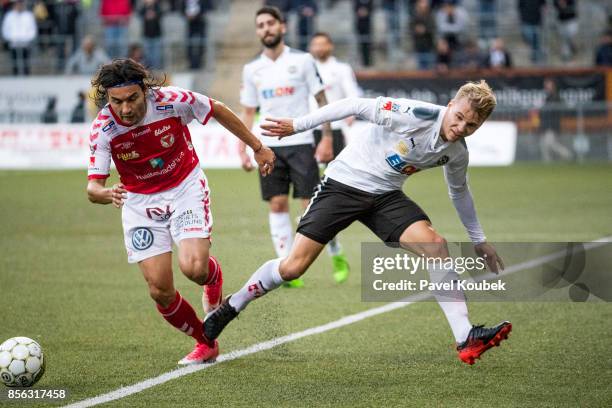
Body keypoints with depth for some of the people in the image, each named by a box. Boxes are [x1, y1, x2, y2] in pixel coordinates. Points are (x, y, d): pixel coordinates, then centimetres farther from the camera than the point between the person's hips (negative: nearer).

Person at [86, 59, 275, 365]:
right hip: (140, 201, 2)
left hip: (185, 188, -2)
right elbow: (93, 187, -21)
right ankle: (206, 344, 20)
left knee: (194, 268, -23)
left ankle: (214, 275, 17)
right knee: (160, 291, -6)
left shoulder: (173, 100, -23)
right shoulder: (102, 129, -21)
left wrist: (258, 148, 6)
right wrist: (107, 194, -47)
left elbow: (218, 111, -4)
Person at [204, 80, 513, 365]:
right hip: (345, 182, -5)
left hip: (385, 196, 5)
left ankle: (466, 339, -20)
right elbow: (356, 106, -20)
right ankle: (229, 308, 15)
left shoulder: (456, 153, -3)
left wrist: (478, 240, 25)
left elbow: (459, 192, 19)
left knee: (436, 245, -19)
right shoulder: (415, 115, -25)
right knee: (294, 267, -10)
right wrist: (297, 125, -18)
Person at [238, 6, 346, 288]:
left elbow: (321, 100, 2)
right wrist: (243, 150, 5)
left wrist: (327, 138, -5)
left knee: (312, 204, -6)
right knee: (277, 205, -1)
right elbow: (248, 111, 13)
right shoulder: (252, 69, 8)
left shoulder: (302, 61, -1)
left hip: (300, 143, -3)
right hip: (269, 146, 3)